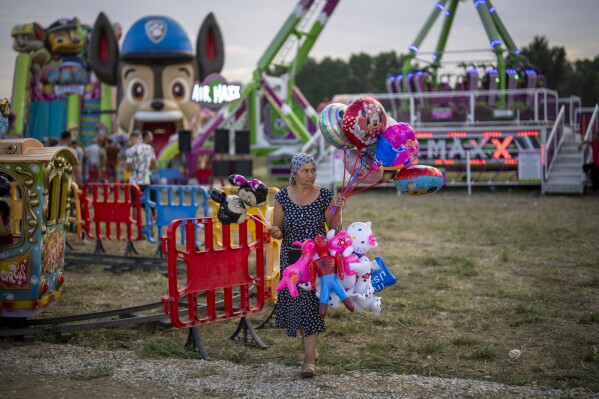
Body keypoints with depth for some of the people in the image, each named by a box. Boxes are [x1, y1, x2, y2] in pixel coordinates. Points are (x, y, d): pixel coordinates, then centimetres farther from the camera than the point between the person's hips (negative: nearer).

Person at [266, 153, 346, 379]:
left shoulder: (325, 195, -4)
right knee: (297, 303, 8)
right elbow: (278, 232, 2)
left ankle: (309, 359, -4)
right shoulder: (283, 197, -3)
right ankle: (311, 347, 32)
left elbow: (334, 229, -1)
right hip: (292, 258, 2)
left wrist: (337, 212, -17)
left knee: (312, 304, -6)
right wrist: (275, 232, -20)